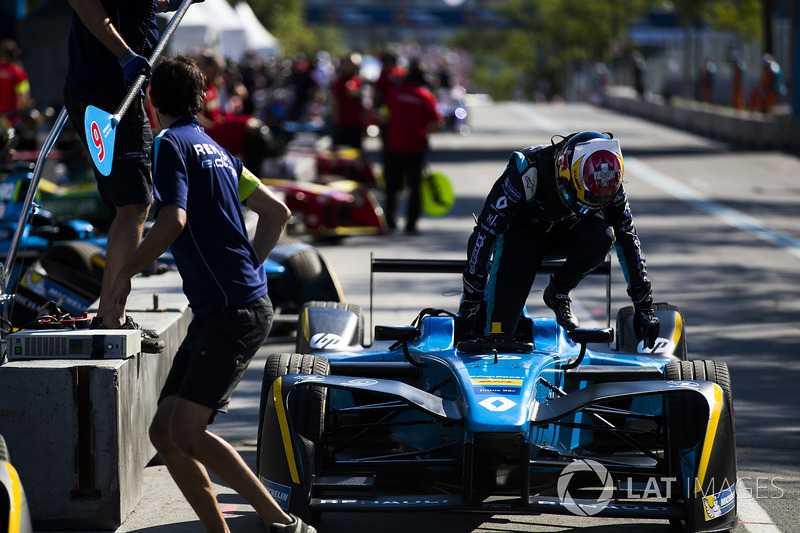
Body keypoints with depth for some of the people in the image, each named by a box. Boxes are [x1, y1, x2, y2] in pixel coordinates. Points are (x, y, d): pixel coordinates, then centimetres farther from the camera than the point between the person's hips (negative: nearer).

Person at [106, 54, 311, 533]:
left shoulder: (170, 145, -6)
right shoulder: (216, 150, 20)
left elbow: (172, 222, -20)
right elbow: (277, 212, 26)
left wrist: (126, 274, -9)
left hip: (234, 312, -9)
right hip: (218, 311, 9)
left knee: (186, 430, -16)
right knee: (164, 431, 7)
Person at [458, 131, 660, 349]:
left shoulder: (606, 182, -23)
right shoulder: (528, 172, -35)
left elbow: (628, 239, -12)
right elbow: (484, 232, -29)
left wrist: (644, 306, -12)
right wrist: (472, 298, -27)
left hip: (564, 233, 4)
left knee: (602, 234, -32)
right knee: (499, 332, -19)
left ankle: (559, 292, -7)